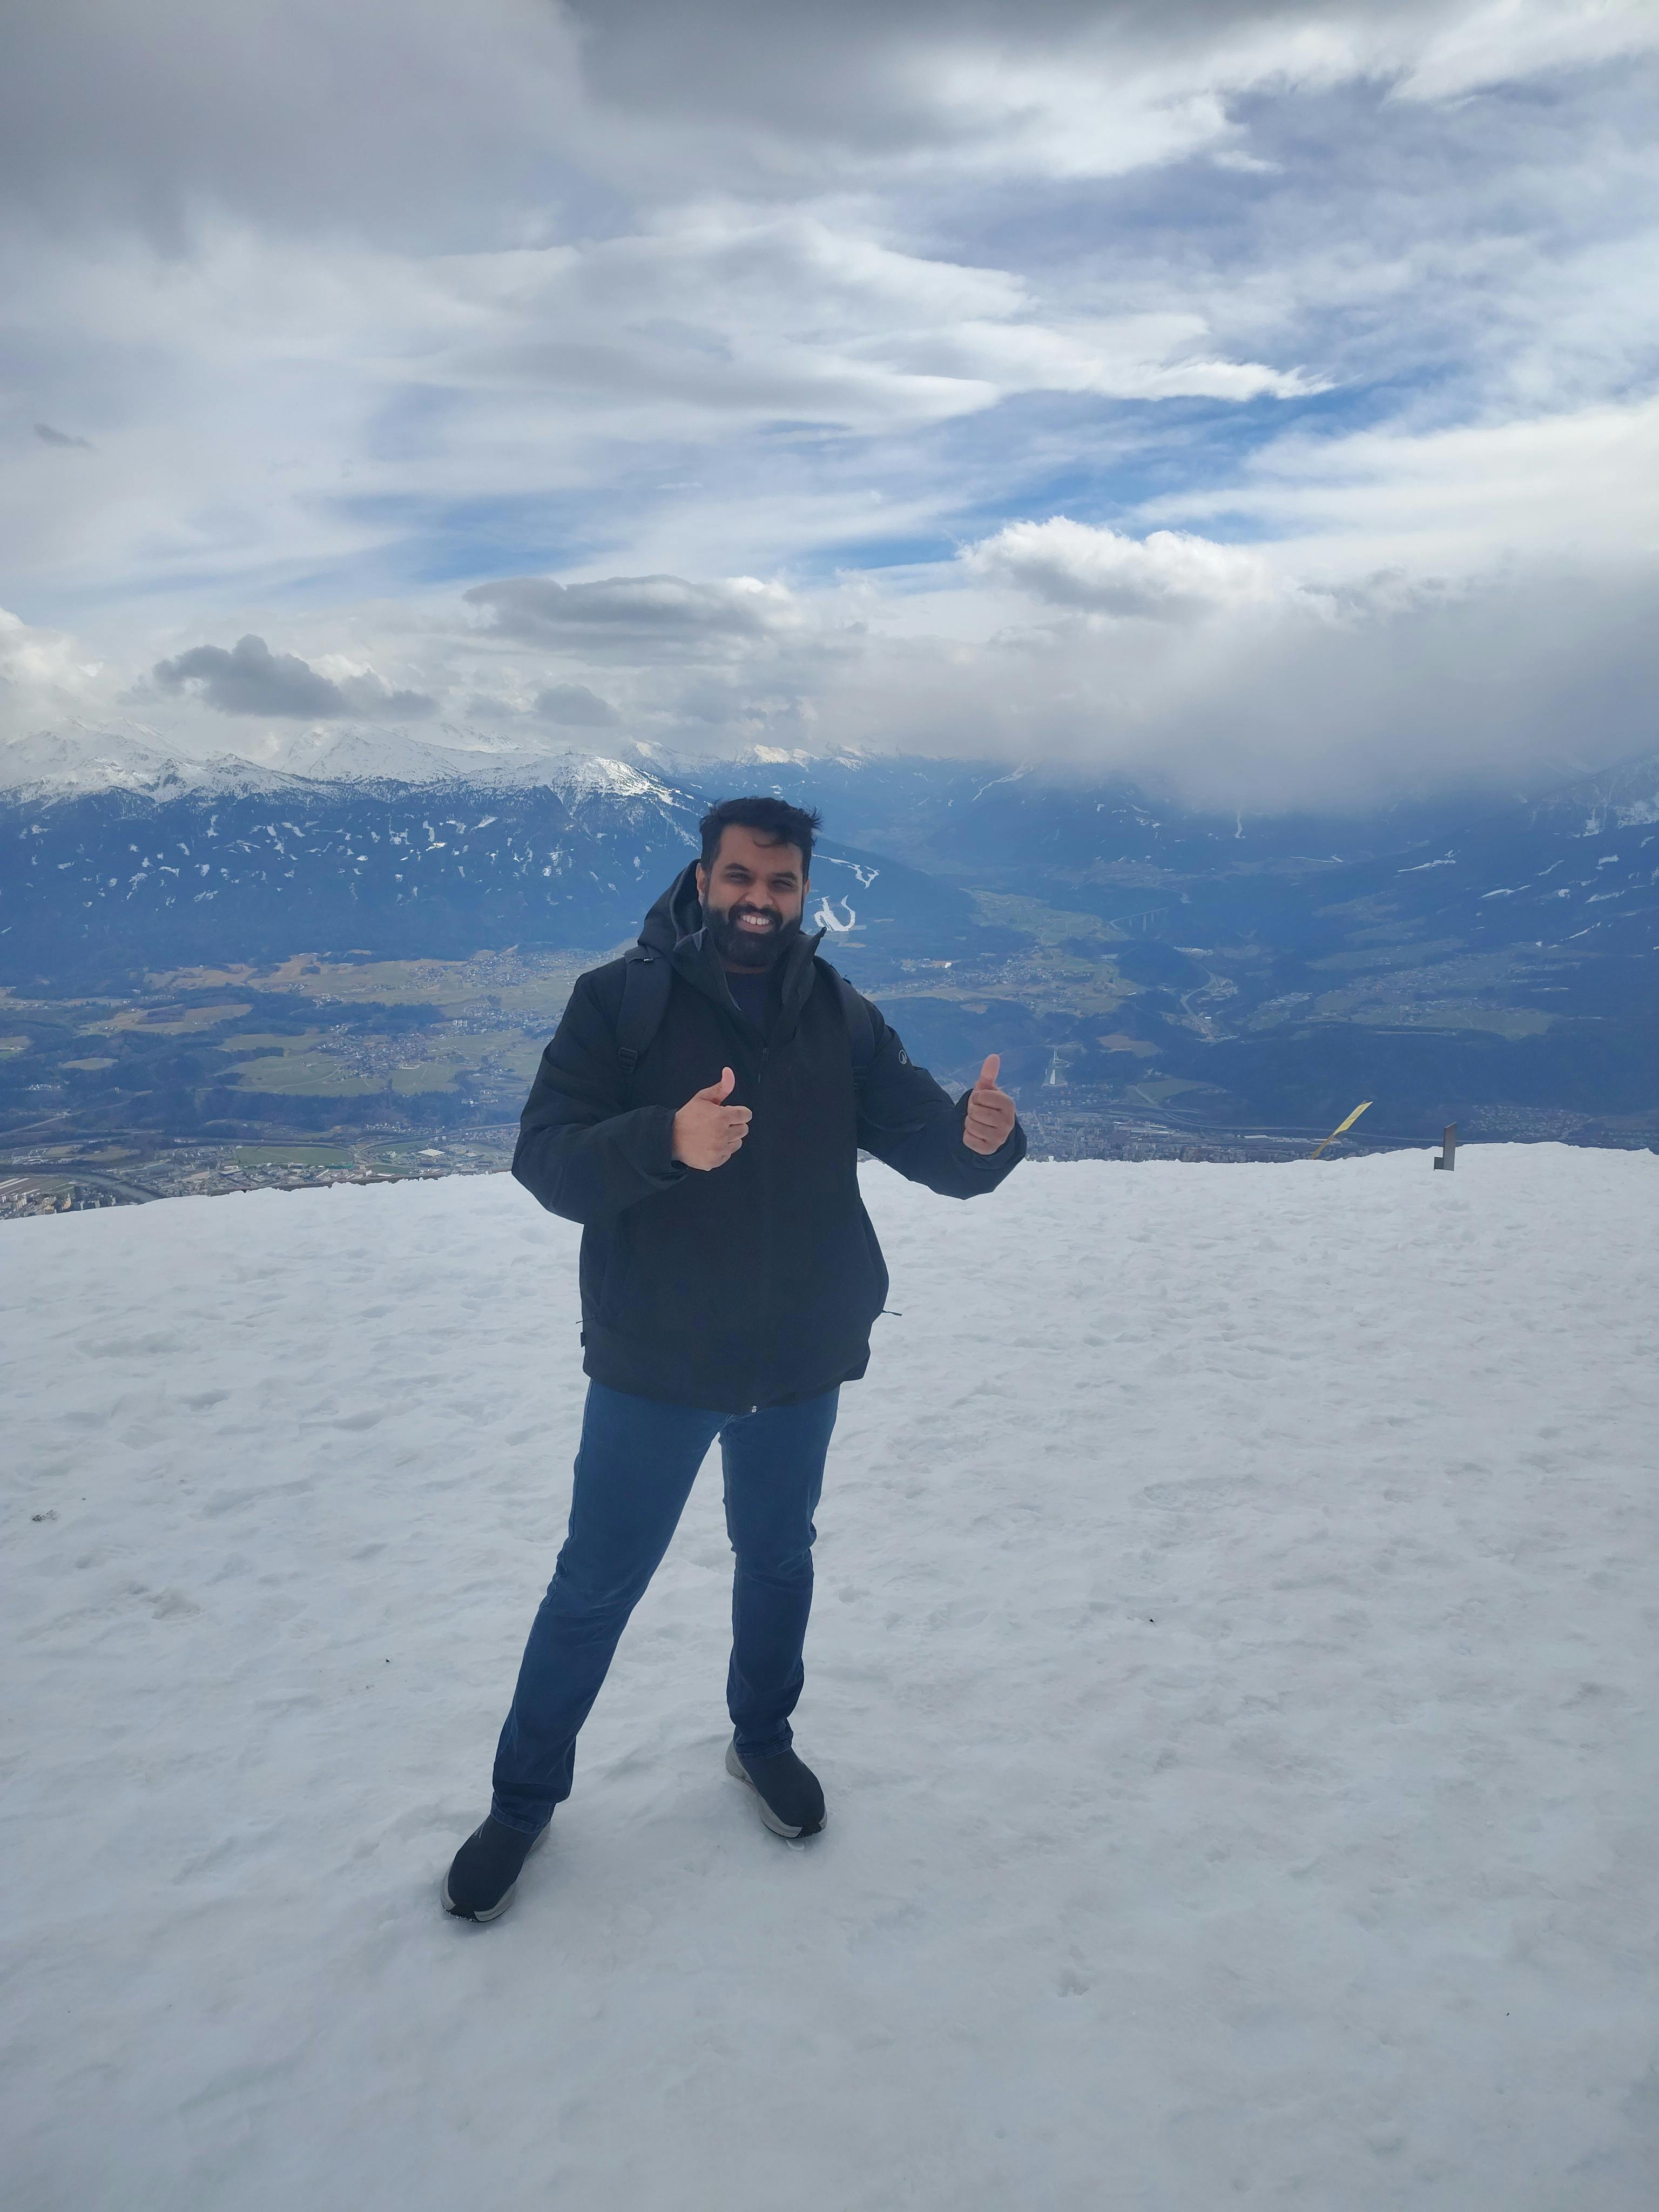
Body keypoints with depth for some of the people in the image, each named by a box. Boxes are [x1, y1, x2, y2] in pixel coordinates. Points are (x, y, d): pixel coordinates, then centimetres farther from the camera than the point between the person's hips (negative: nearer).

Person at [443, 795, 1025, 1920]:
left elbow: (933, 1148, -5)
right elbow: (546, 1160, -18)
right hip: (654, 1363, -3)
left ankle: (763, 1738, 47)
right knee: (597, 1586, 9)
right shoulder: (620, 999, -11)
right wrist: (667, 1140, -38)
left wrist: (982, 1135, -30)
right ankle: (525, 1796, 31)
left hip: (801, 1363, 3)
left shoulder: (843, 1016, -2)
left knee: (778, 1560, 22)